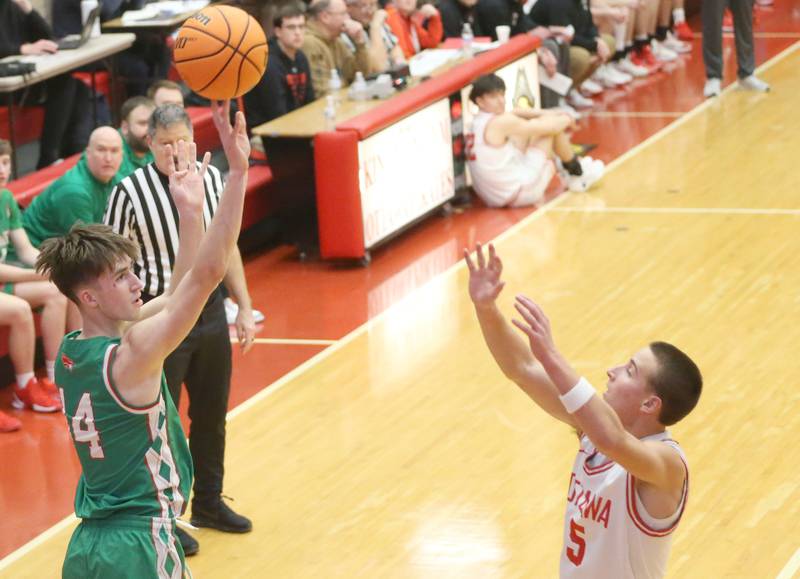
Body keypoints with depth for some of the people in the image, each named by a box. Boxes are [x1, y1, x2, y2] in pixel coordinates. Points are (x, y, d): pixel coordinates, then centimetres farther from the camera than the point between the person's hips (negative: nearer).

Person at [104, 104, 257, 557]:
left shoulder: (212, 179, 0)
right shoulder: (131, 192, -15)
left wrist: (245, 308, 12)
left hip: (210, 311, 5)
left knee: (212, 416, 17)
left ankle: (209, 503, 35)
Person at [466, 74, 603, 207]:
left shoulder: (478, 121, 7)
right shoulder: (501, 122, -18)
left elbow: (516, 113, 20)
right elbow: (547, 127, -10)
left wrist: (545, 114, 11)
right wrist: (566, 119, 10)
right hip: (520, 193, -9)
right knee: (550, 126, 0)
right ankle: (578, 172, 22)